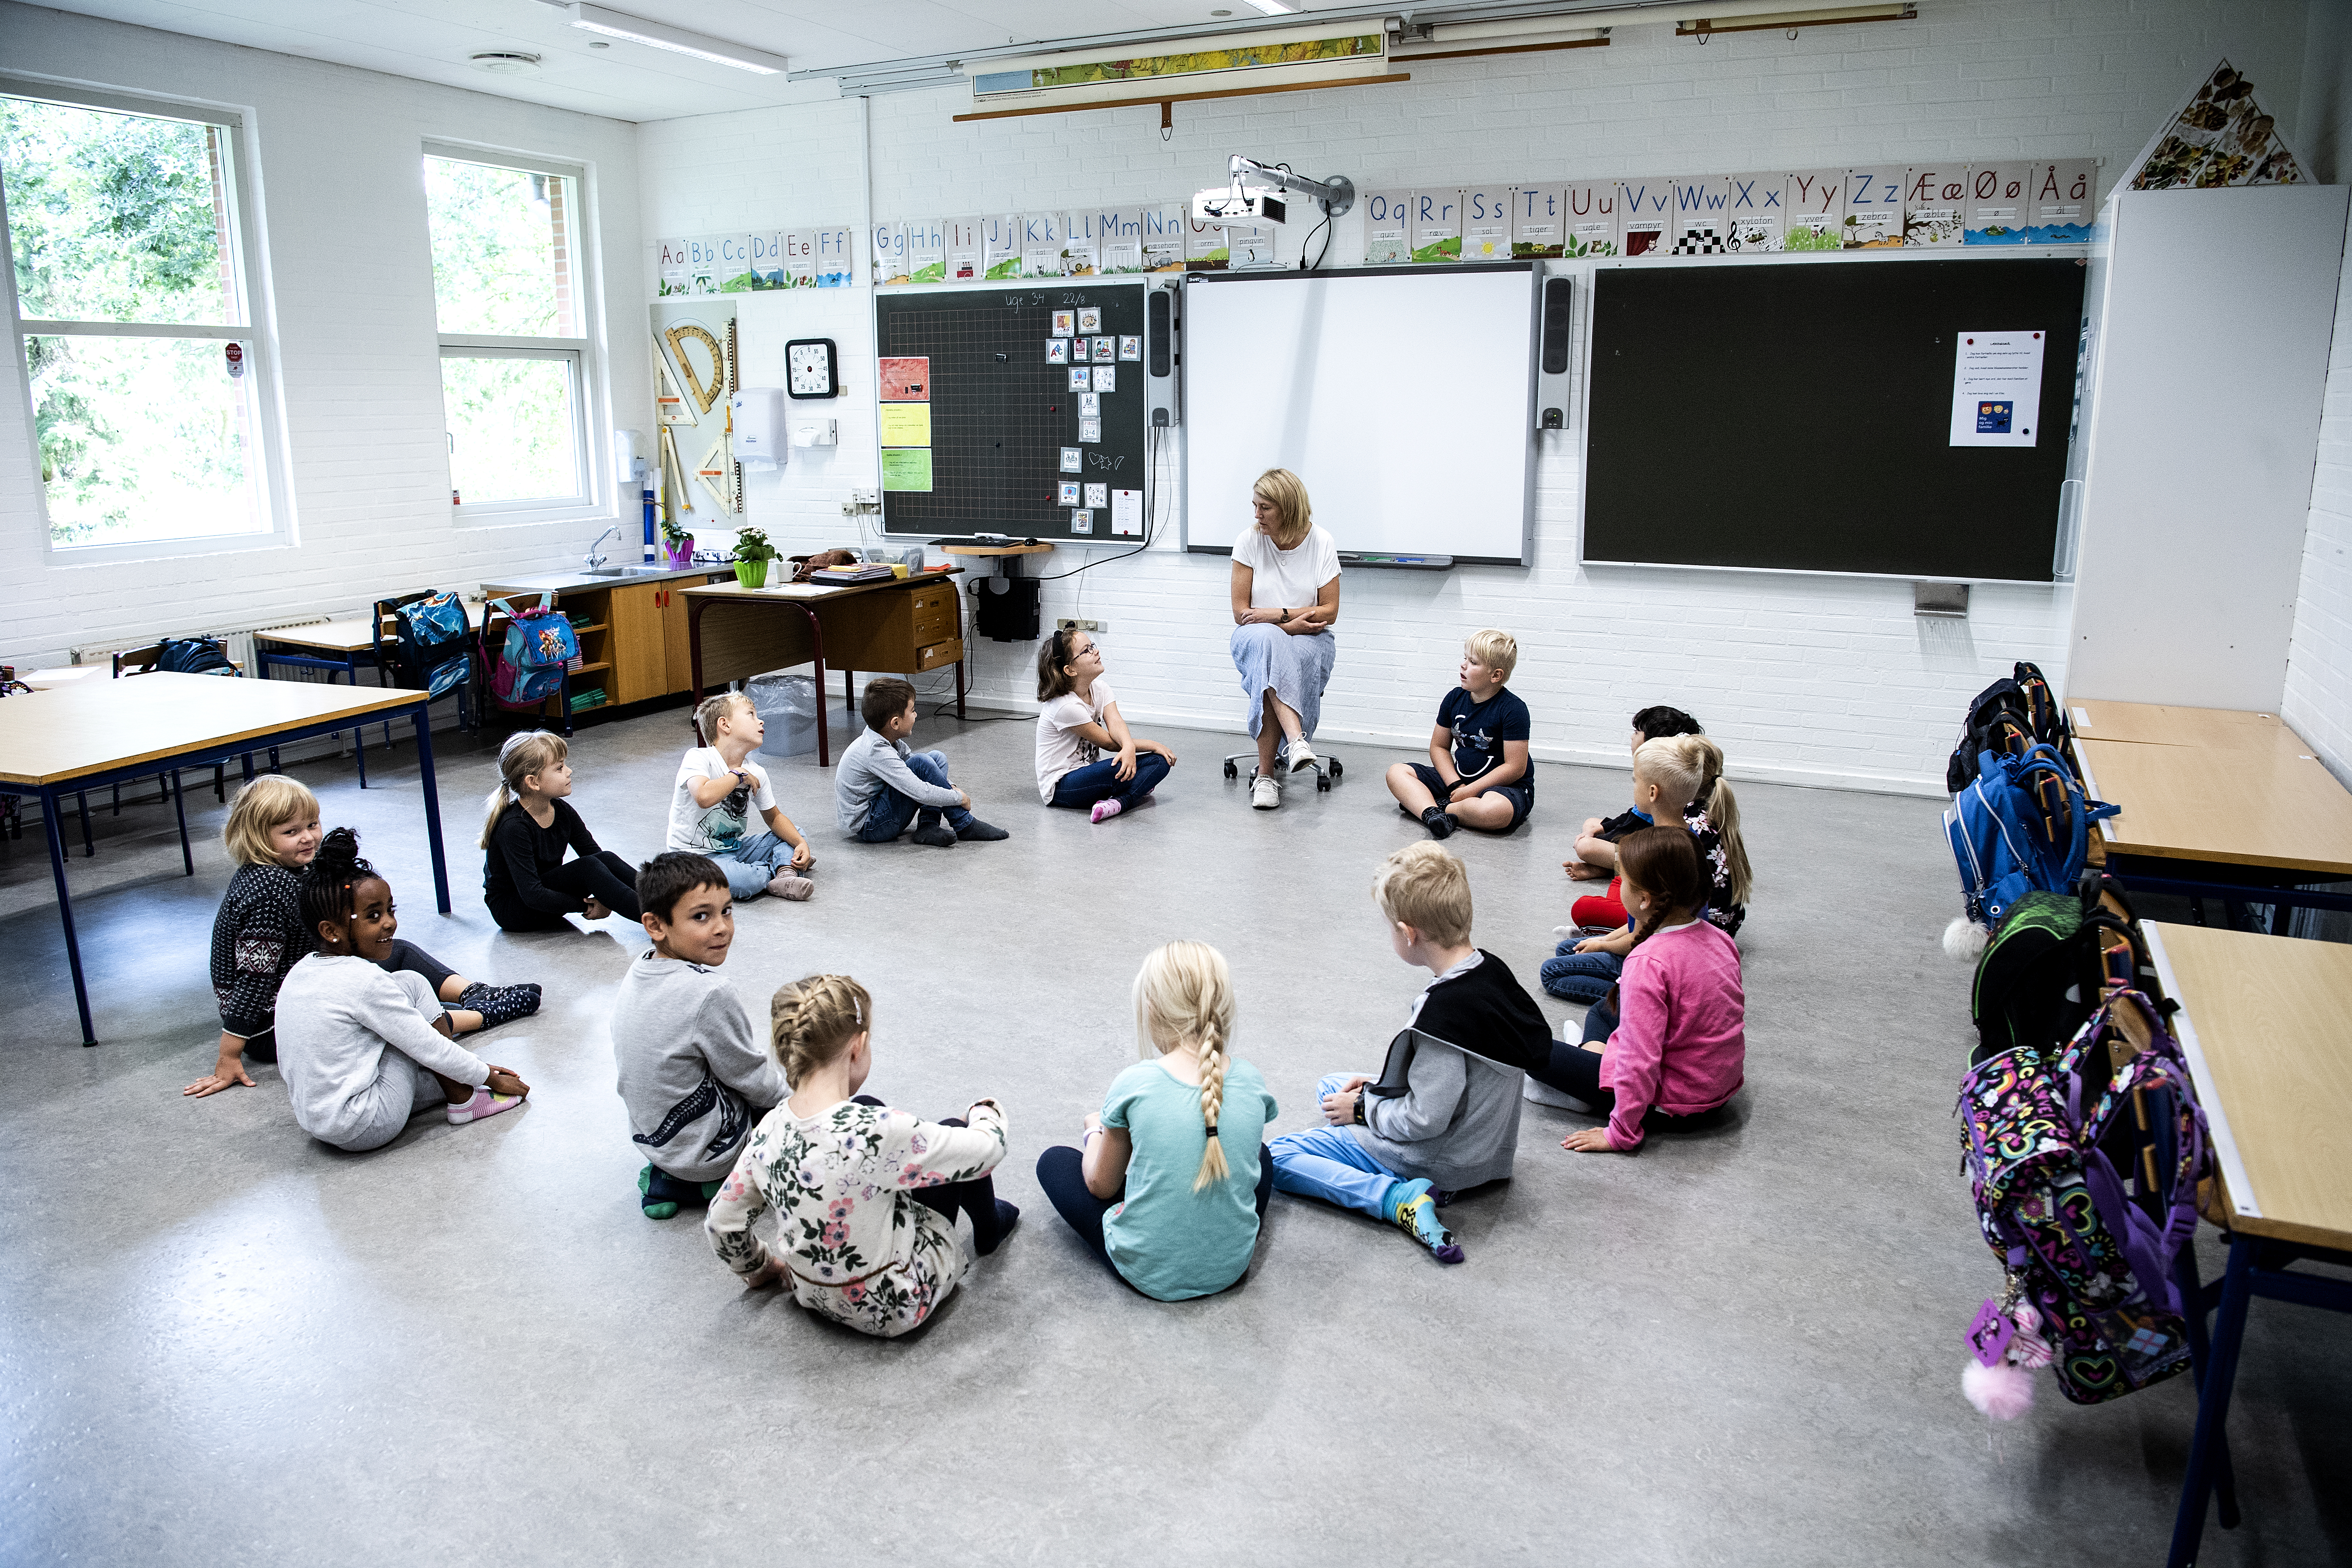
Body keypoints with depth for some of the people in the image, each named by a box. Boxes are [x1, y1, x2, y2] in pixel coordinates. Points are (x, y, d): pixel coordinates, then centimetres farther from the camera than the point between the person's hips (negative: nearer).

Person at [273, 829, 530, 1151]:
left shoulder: (300, 971, 8)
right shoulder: (365, 980, -19)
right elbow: (430, 1049, -14)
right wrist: (491, 1077, 2)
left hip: (315, 1120, 9)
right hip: (366, 1128, -9)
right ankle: (464, 1100, 0)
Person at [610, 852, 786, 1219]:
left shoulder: (639, 972, -4)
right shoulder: (709, 993, -29)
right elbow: (750, 1077, -16)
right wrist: (790, 1098, 3)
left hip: (651, 1133, 8)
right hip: (705, 1150, -8)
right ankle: (719, 1183, 1)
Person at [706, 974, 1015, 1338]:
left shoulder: (770, 1131, -16)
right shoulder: (876, 1131, -35)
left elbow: (722, 1224, -1)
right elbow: (986, 1148, -21)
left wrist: (760, 1267, 19)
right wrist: (986, 1114, 3)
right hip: (897, 1307, -6)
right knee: (957, 1131, 9)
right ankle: (988, 1229, 38)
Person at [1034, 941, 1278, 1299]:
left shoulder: (1133, 1085, -19)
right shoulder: (1250, 1080, -10)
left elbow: (1101, 1185, -4)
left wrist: (1095, 1130, 16)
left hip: (1149, 1272, -3)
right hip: (1231, 1267, 3)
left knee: (1054, 1160, 16)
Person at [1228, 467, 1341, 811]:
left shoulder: (1321, 543, -2)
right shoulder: (1249, 541, -2)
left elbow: (1329, 612, -3)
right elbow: (1241, 613, -3)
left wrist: (1278, 613, -14)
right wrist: (1290, 626, -15)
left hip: (1309, 642, 0)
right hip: (1256, 640, 0)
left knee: (1272, 663, -37)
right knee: (1268, 640, -39)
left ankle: (1267, 773, -36)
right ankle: (1296, 739, -53)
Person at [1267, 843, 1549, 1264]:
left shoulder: (1445, 1009, -31)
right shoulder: (1491, 970, -3)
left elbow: (1425, 1120, -27)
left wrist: (1363, 1108, -11)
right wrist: (1382, 1087, 8)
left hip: (1440, 1162, -10)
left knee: (1278, 1156, -6)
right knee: (1330, 1088, 25)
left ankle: (1402, 1199, -17)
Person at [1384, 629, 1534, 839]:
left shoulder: (1513, 709, -16)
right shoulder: (1455, 698, 2)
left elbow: (1514, 768, -18)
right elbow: (1439, 747, 9)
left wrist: (1470, 791, -19)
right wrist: (1456, 785, -9)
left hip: (1506, 785, -6)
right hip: (1459, 778, 6)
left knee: (1496, 810, -43)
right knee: (1397, 772, -7)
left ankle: (1443, 808, -15)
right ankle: (1432, 814, -34)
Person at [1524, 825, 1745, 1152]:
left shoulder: (1648, 962, -30)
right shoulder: (1721, 938, -5)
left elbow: (1640, 1060, -31)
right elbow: (1733, 1014, 11)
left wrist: (1621, 1134, -23)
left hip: (1672, 1106, -8)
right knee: (1603, 1008, 27)